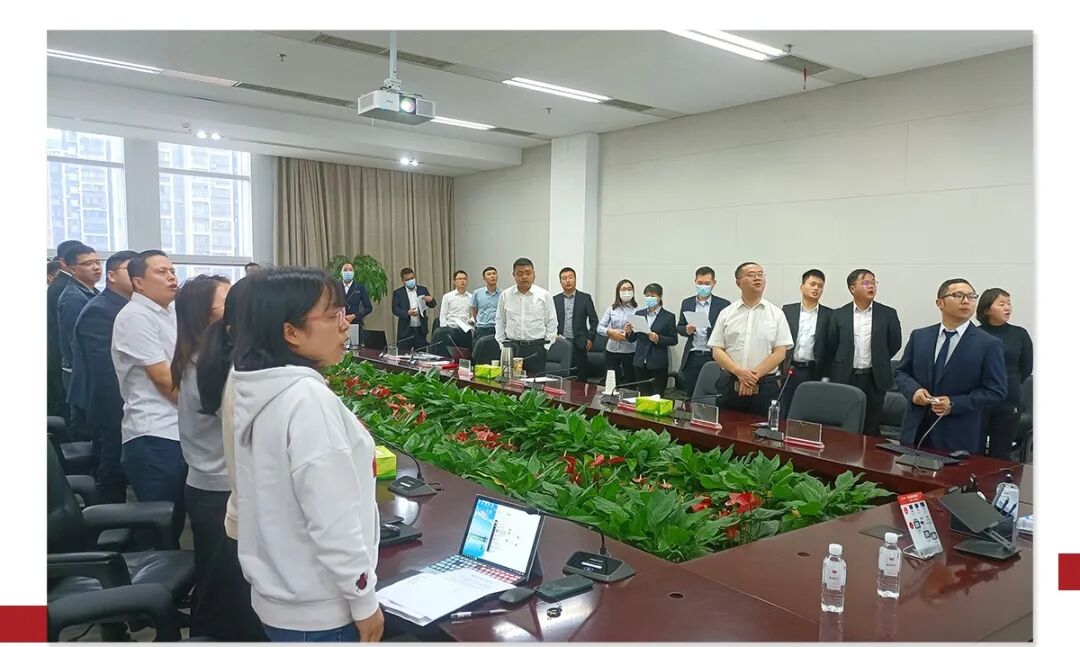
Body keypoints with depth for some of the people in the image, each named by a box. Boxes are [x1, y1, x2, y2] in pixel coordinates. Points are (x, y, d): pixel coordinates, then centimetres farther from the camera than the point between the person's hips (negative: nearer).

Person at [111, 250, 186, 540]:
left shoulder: (171, 313, 15)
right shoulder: (135, 317, -10)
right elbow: (164, 379, -15)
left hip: (180, 431, 8)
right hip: (154, 437, -8)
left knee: (175, 522, 16)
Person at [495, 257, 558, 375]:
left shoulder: (545, 295, 1)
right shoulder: (505, 295, 6)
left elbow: (552, 324, 5)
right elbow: (500, 322, 13)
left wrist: (546, 347, 0)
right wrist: (501, 344, 7)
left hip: (536, 348, -1)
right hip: (510, 348, 2)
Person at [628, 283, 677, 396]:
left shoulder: (668, 317, -1)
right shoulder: (639, 314, 9)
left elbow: (674, 340, -2)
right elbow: (632, 339, 11)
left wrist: (658, 338, -16)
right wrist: (629, 332, -11)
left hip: (658, 363, -3)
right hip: (641, 362, 3)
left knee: (657, 395, -2)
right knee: (643, 394, 6)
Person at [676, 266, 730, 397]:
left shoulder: (723, 304, 0)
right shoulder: (687, 303, 11)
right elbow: (679, 328, 14)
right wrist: (687, 329, -8)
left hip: (713, 357, -3)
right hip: (692, 358, 3)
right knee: (690, 397, 7)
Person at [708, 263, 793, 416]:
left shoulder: (776, 314, 5)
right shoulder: (726, 314, 7)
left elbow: (780, 353, -1)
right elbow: (717, 351, 2)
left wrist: (755, 375, -11)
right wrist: (739, 372, -13)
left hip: (766, 386, -1)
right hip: (729, 385, 1)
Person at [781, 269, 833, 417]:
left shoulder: (829, 315, 5)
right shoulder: (787, 310, 7)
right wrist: (778, 369, 0)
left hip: (815, 373, -1)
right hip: (789, 372, 1)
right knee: (785, 416, 5)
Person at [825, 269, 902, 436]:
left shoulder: (888, 314, 1)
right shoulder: (838, 315, 2)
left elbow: (894, 344, 10)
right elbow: (830, 346, 9)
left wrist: (878, 361, 13)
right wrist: (843, 364, 9)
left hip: (874, 379, 0)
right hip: (845, 378, 0)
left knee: (871, 429, 6)